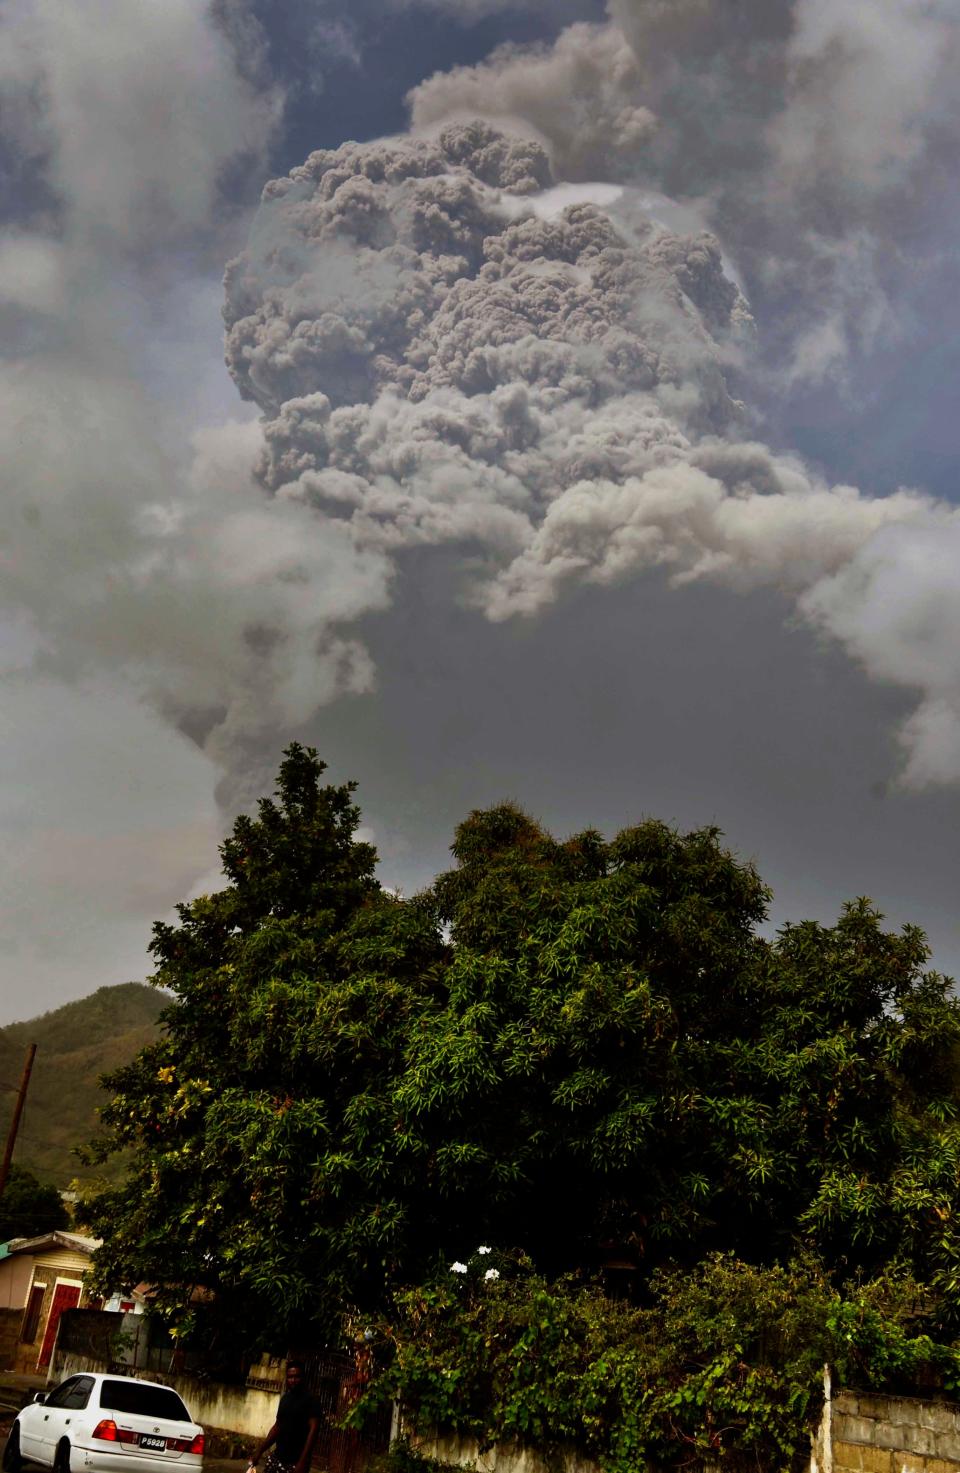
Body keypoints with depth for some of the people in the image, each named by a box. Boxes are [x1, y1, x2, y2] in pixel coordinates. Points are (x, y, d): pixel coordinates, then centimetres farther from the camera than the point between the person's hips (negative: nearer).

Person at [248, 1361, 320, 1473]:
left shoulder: (310, 1401, -8)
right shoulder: (285, 1398, 14)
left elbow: (313, 1430, -16)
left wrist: (303, 1461, -24)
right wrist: (259, 1451, 16)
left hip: (295, 1461, -7)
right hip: (277, 1457, 7)